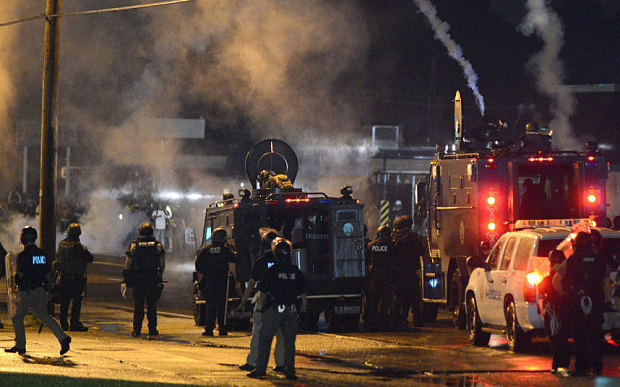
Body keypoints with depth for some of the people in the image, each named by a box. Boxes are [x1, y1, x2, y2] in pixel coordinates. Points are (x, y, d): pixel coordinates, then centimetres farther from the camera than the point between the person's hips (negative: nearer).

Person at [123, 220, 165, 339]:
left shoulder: (133, 244, 1)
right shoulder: (157, 245, 3)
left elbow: (128, 263, -2)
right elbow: (162, 263, 1)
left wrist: (126, 277, 5)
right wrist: (160, 277, 12)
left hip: (137, 280, 0)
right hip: (153, 280, 0)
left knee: (138, 305, 5)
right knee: (152, 306, 3)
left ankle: (137, 331, 5)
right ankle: (152, 330, 1)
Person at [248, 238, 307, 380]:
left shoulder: (270, 272, -6)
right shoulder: (297, 272, 4)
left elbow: (263, 294, -3)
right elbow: (304, 296, 7)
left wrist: (263, 308, 12)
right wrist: (302, 310, 19)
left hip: (273, 310, -3)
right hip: (291, 311, 3)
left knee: (264, 340, 5)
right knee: (289, 342, 11)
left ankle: (260, 370, 3)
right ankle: (290, 371, 7)